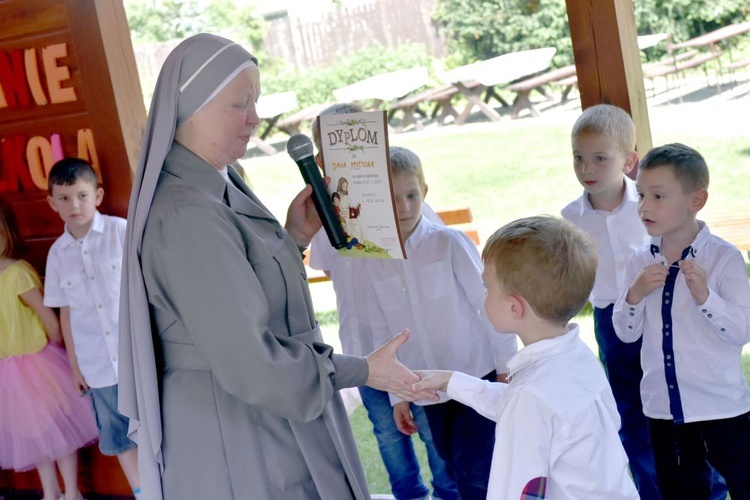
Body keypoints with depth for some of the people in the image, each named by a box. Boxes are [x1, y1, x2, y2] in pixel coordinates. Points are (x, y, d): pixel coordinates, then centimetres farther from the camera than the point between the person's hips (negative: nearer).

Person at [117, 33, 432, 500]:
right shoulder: (186, 215, -25)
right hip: (236, 437, -9)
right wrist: (363, 371, -18)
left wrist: (294, 237, 1)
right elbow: (248, 361, -27)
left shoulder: (219, 189, 6)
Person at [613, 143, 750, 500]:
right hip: (663, 407, 4)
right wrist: (635, 294, -15)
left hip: (721, 406, -4)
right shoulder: (639, 262, 1)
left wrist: (704, 295, -28)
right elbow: (627, 334, 3)